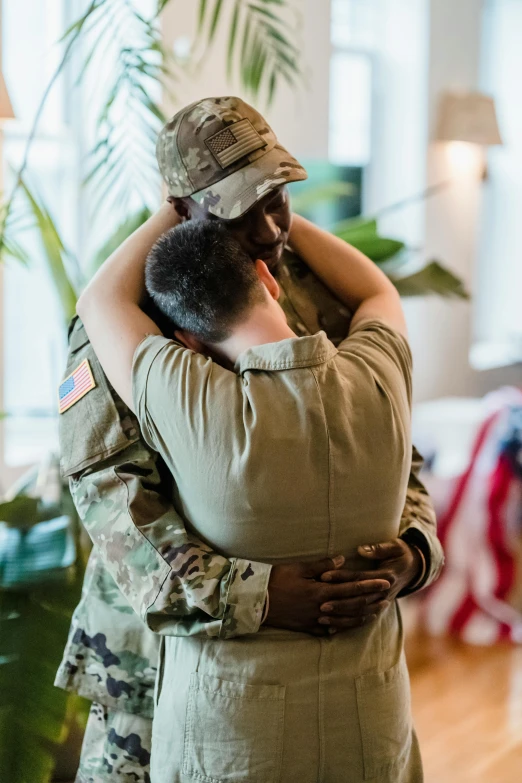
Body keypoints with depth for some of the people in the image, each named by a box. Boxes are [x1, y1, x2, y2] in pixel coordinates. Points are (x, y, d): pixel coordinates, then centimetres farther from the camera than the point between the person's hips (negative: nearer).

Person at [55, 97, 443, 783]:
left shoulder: (323, 300, 0)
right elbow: (110, 495, -22)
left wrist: (412, 544, -18)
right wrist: (248, 594, -34)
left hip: (313, 627, 4)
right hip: (167, 625, -4)